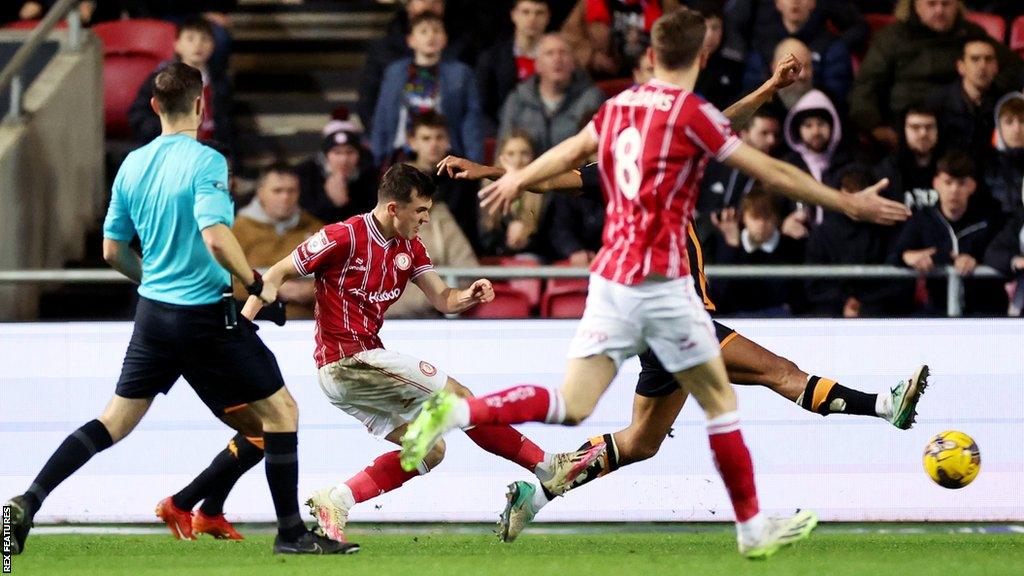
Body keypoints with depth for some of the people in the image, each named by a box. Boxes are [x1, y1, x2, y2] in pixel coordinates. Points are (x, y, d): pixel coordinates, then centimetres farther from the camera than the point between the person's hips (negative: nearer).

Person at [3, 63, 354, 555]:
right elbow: (216, 238, -26)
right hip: (207, 314, -6)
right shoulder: (206, 162, -14)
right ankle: (291, 531, 6)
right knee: (281, 411, 6)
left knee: (115, 421, 12)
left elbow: (112, 250, 12)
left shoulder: (133, 165, 5)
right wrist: (257, 286, -13)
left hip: (153, 311, 6)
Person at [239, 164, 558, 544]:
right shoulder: (345, 237, -14)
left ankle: (335, 502, 0)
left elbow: (443, 299, 5)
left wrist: (470, 296, -18)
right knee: (458, 397, -9)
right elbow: (277, 275, -8)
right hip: (348, 361, -9)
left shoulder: (410, 247, 10)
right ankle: (546, 466, -3)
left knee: (428, 449, 7)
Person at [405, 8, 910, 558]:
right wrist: (851, 203, 1)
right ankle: (753, 529, 11)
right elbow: (773, 173, -7)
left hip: (609, 276, 6)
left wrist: (517, 180, 47)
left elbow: (570, 151, 28)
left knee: (572, 405, 3)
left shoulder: (618, 105, 10)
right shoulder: (691, 113, -9)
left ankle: (453, 411, -13)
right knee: (720, 400, 7)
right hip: (661, 281, -6)